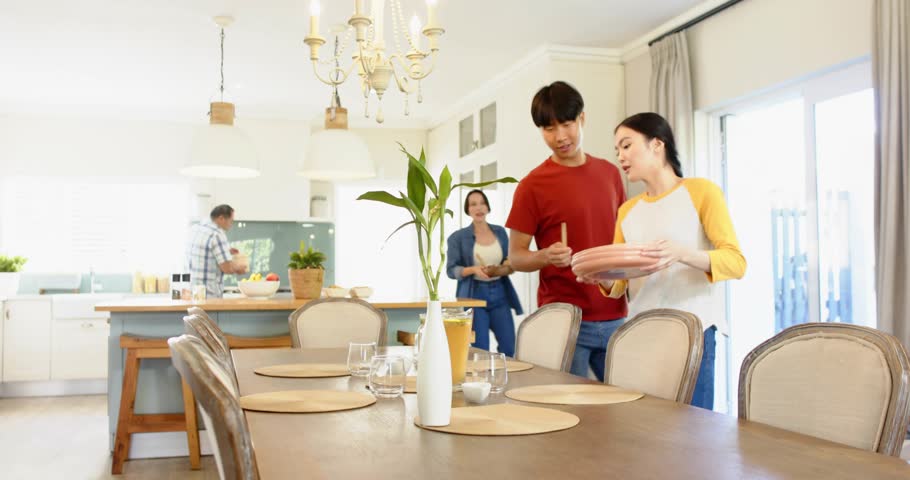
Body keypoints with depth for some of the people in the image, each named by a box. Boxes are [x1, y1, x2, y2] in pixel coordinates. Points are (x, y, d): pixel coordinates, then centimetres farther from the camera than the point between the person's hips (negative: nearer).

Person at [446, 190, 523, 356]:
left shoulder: (500, 232, 9)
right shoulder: (458, 237, -2)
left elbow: (511, 262, 16)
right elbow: (451, 270, -4)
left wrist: (507, 267, -7)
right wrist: (473, 269, -21)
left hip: (499, 294, 4)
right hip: (473, 295, -4)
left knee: (509, 348, 0)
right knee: (480, 351, -3)